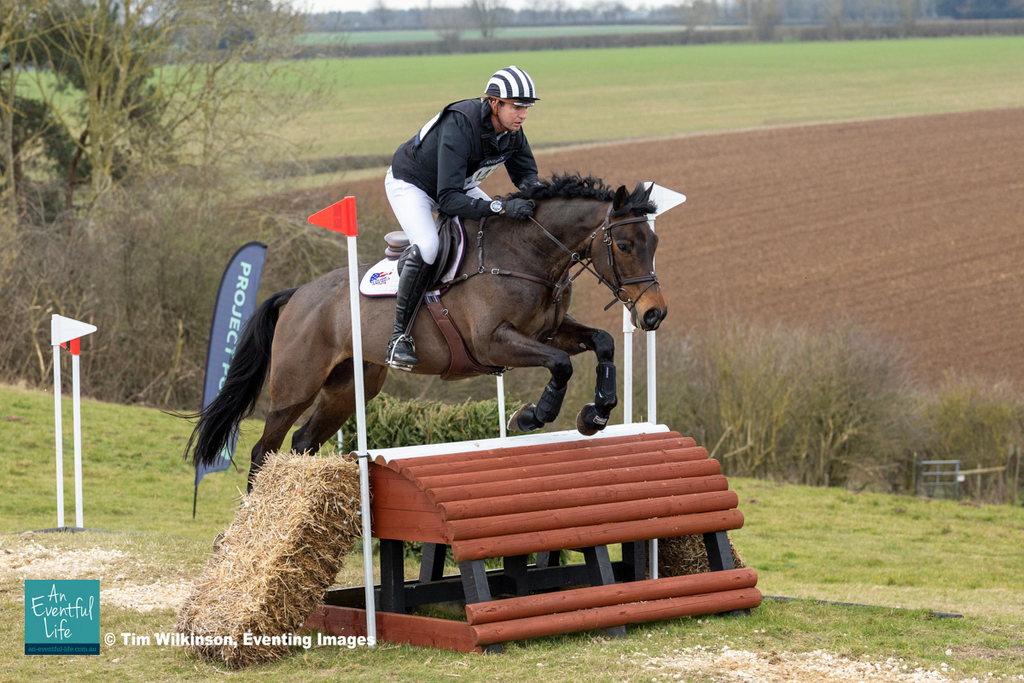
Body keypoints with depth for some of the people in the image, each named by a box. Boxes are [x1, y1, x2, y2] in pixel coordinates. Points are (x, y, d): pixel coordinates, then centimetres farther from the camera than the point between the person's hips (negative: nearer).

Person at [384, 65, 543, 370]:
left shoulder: (512, 130, -17)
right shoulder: (459, 129, -39)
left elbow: (527, 173, -1)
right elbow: (448, 199, -43)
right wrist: (501, 207, -51)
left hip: (459, 184, 8)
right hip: (410, 184, -8)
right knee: (427, 246, -33)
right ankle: (400, 334, -23)